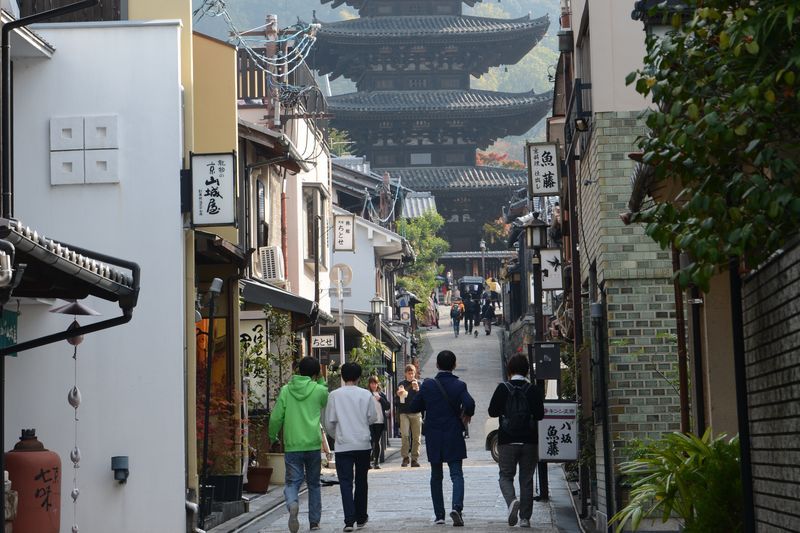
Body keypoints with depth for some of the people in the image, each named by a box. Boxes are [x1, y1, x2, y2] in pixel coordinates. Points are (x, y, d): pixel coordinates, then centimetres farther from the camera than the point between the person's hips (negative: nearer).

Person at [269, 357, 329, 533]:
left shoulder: (285, 390, 1)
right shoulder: (319, 390, -2)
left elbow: (276, 417, 1)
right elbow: (328, 403, 21)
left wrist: (272, 436, 17)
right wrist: (321, 382, 19)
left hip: (292, 445, 0)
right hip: (313, 445, 0)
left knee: (292, 482, 3)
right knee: (314, 484, 15)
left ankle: (292, 504, -29)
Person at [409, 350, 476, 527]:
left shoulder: (428, 385, -3)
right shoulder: (459, 385, -6)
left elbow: (414, 406, 1)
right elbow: (469, 403, -22)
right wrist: (466, 415, -2)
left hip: (433, 438, 2)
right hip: (453, 438, -2)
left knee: (436, 476, 12)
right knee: (456, 474, 0)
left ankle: (439, 515, 12)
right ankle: (457, 506, -23)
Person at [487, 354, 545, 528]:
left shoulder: (502, 388, -5)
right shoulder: (534, 390, -3)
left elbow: (492, 411, -4)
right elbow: (540, 415, -5)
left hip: (507, 440, -1)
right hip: (529, 441, 1)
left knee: (506, 475, 10)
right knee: (526, 479, 9)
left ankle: (512, 500, -20)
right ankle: (525, 517, 6)